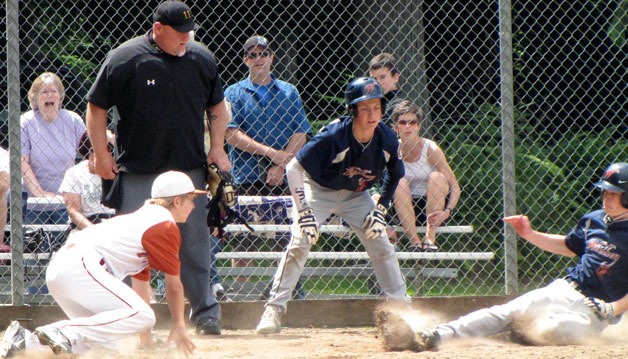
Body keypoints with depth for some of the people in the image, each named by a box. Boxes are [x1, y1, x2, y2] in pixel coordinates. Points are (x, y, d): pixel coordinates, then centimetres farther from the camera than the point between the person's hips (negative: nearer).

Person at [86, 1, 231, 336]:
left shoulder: (201, 59, 4)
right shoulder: (124, 59, -8)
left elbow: (217, 106, 17)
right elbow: (96, 106, 0)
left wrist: (217, 147, 7)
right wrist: (101, 153, -5)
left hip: (189, 168, 3)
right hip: (136, 172, -3)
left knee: (194, 244, 5)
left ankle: (205, 313, 13)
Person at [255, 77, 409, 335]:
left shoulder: (387, 140, -19)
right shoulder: (333, 136, -33)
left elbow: (395, 175, 3)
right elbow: (294, 167, -28)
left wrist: (381, 209, -5)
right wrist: (303, 212, -31)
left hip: (356, 195, 4)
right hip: (318, 189, -4)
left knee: (382, 245, -2)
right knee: (300, 243, -20)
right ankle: (274, 309, -17)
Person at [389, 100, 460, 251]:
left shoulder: (430, 149, -12)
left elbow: (455, 187, -13)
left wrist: (447, 212, -30)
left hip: (433, 207, -1)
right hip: (405, 209, 1)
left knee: (437, 177, -26)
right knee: (399, 182, -25)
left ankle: (430, 238, -30)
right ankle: (414, 240, -33)